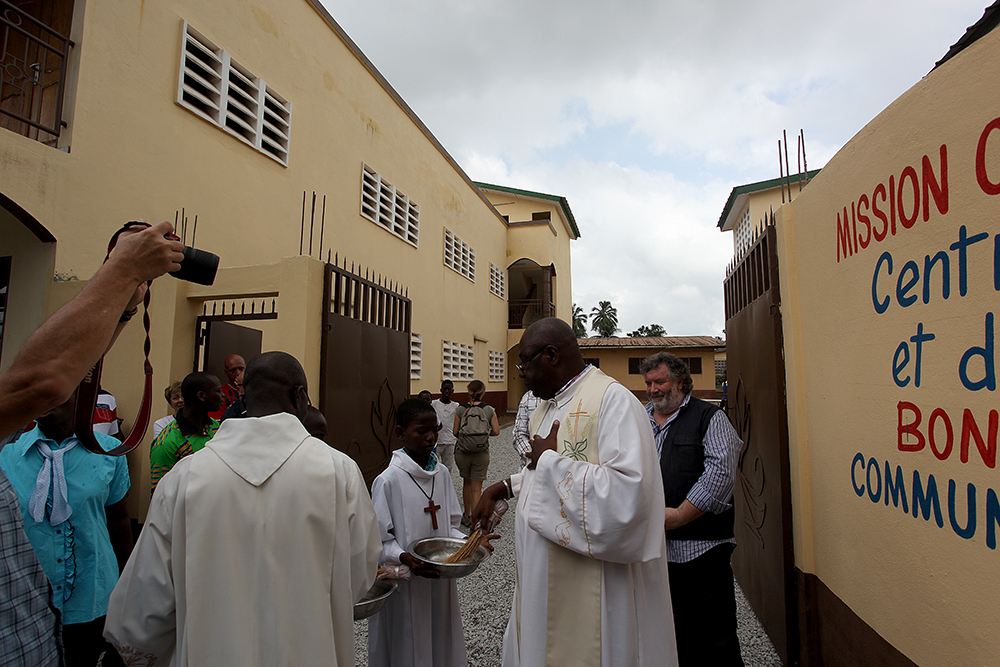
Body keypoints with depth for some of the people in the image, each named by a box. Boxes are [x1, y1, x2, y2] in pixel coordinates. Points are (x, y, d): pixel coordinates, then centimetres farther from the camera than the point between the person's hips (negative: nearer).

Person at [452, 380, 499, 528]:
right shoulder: (489, 410, -6)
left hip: (462, 452, 1)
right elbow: (496, 431, -4)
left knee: (467, 483, 21)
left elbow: (455, 432, -2)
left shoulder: (461, 409, -6)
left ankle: (467, 517, 32)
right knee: (477, 488, 8)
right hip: (482, 454, -1)